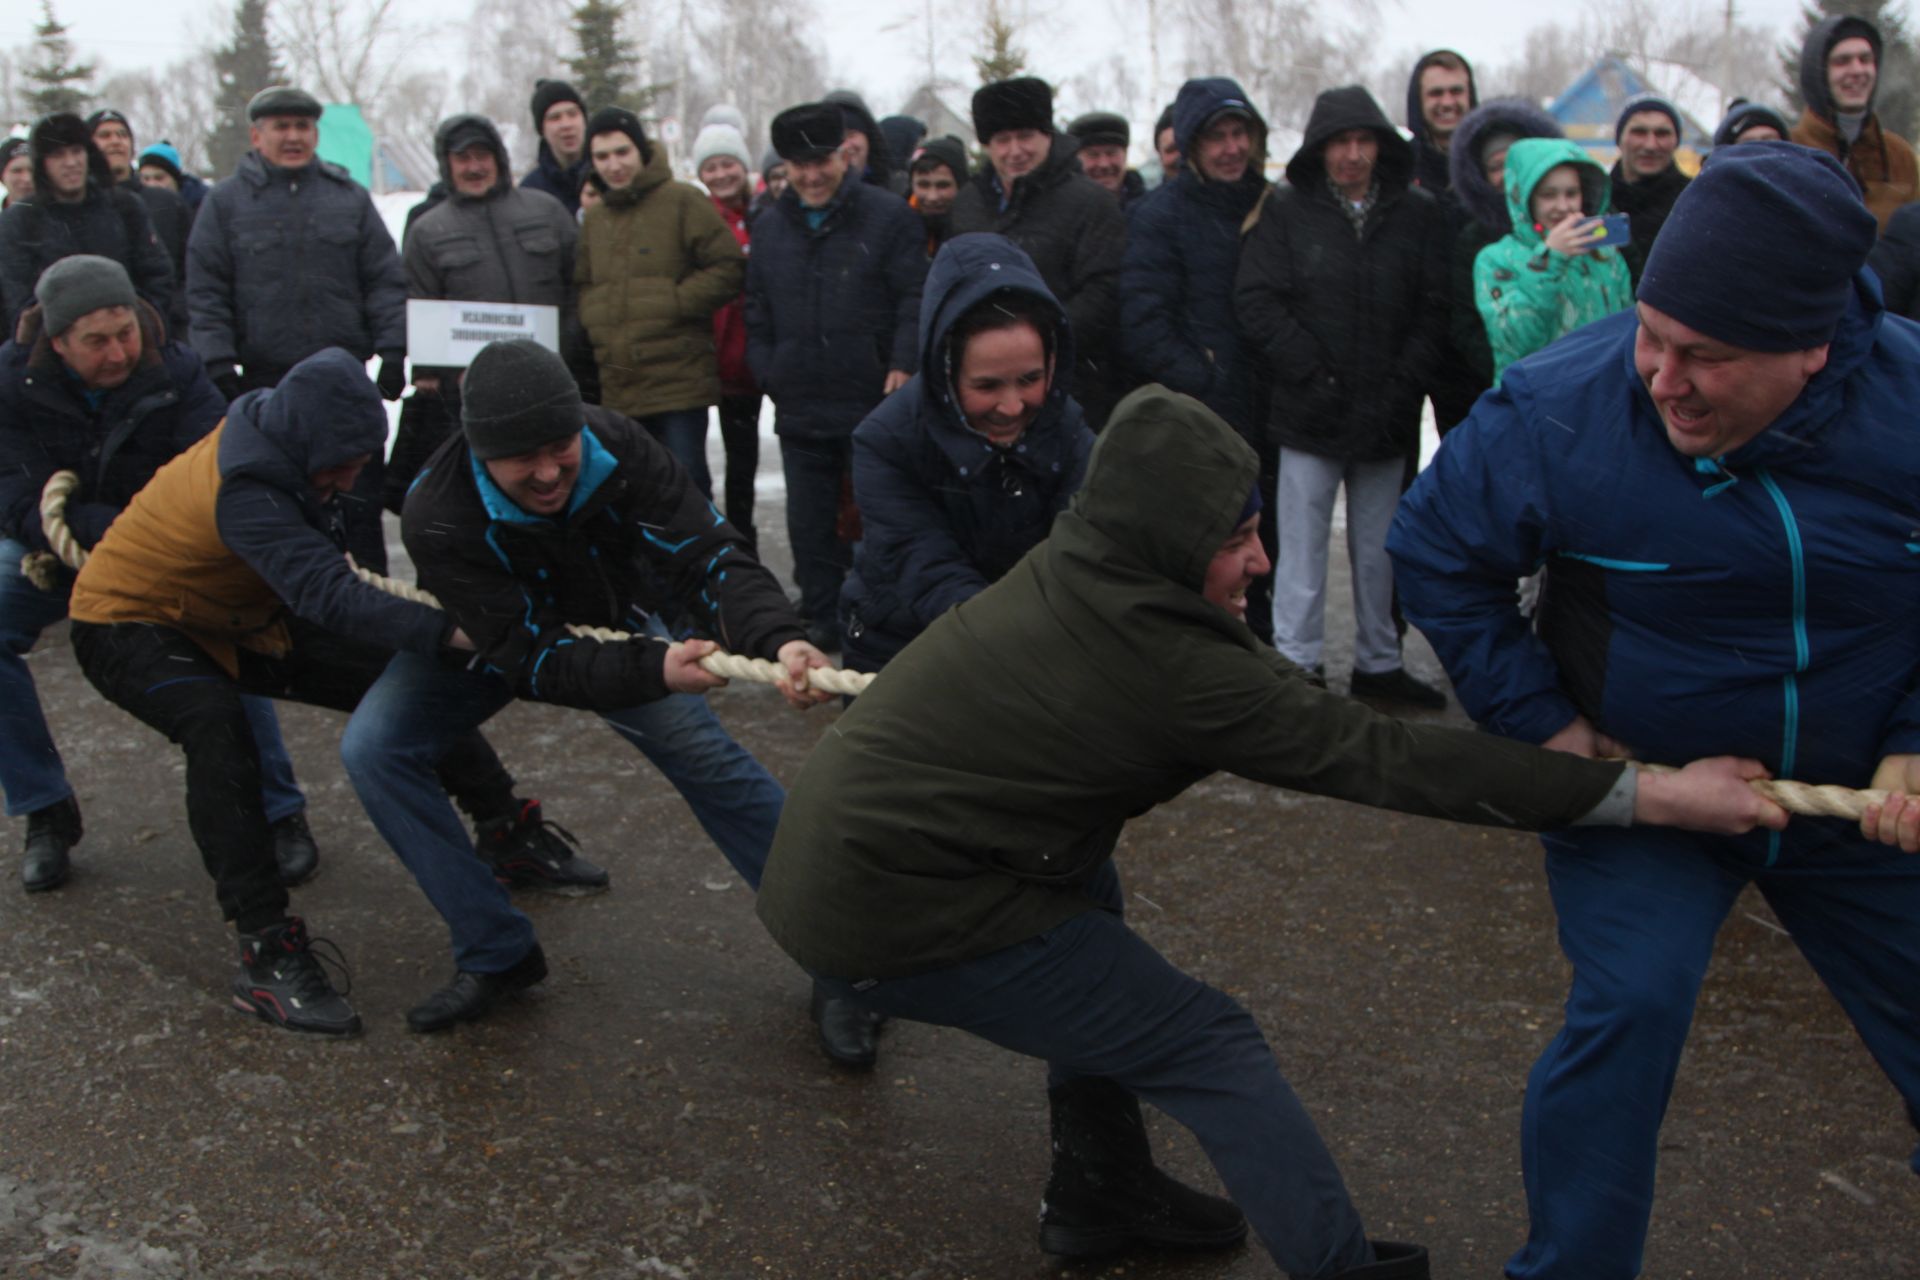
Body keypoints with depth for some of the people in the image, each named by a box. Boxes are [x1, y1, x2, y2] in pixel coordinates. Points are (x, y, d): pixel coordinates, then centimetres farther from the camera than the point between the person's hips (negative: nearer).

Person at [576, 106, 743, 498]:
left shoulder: (683, 201, -2)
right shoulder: (593, 220, 16)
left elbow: (729, 268, -6)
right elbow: (582, 285, 24)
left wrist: (674, 302, -14)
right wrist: (595, 318, 4)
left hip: (679, 383, -6)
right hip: (618, 389, 6)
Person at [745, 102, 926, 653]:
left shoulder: (889, 217, -3)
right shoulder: (769, 227, 13)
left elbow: (915, 299, -7)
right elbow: (757, 312, 19)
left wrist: (904, 365, -16)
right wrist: (767, 371, 8)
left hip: (874, 402, -5)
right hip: (799, 407, 5)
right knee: (809, 523, 11)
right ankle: (821, 622, 22)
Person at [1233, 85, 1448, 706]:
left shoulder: (1417, 214, 4)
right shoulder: (1286, 212, -1)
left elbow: (1435, 308, 3)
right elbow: (1256, 300, -5)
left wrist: (1401, 388, -7)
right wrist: (1313, 374, -11)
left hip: (1385, 418, 2)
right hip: (1310, 415, -2)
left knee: (1379, 548, 12)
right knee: (1303, 546, 0)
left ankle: (1378, 664, 25)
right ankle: (1298, 666, 9)